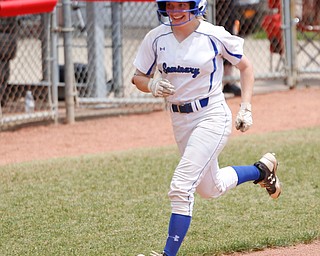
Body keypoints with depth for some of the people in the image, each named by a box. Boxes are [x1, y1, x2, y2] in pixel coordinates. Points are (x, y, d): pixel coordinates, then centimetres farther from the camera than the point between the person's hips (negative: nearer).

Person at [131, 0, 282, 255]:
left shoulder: (215, 36, -12)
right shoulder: (156, 38, -3)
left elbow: (245, 67, 2)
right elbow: (139, 78, 7)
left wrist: (246, 109, -6)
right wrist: (153, 85, -17)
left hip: (212, 117, -6)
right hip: (179, 120, 6)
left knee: (181, 187, -18)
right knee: (211, 188, 21)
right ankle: (262, 170, 45)